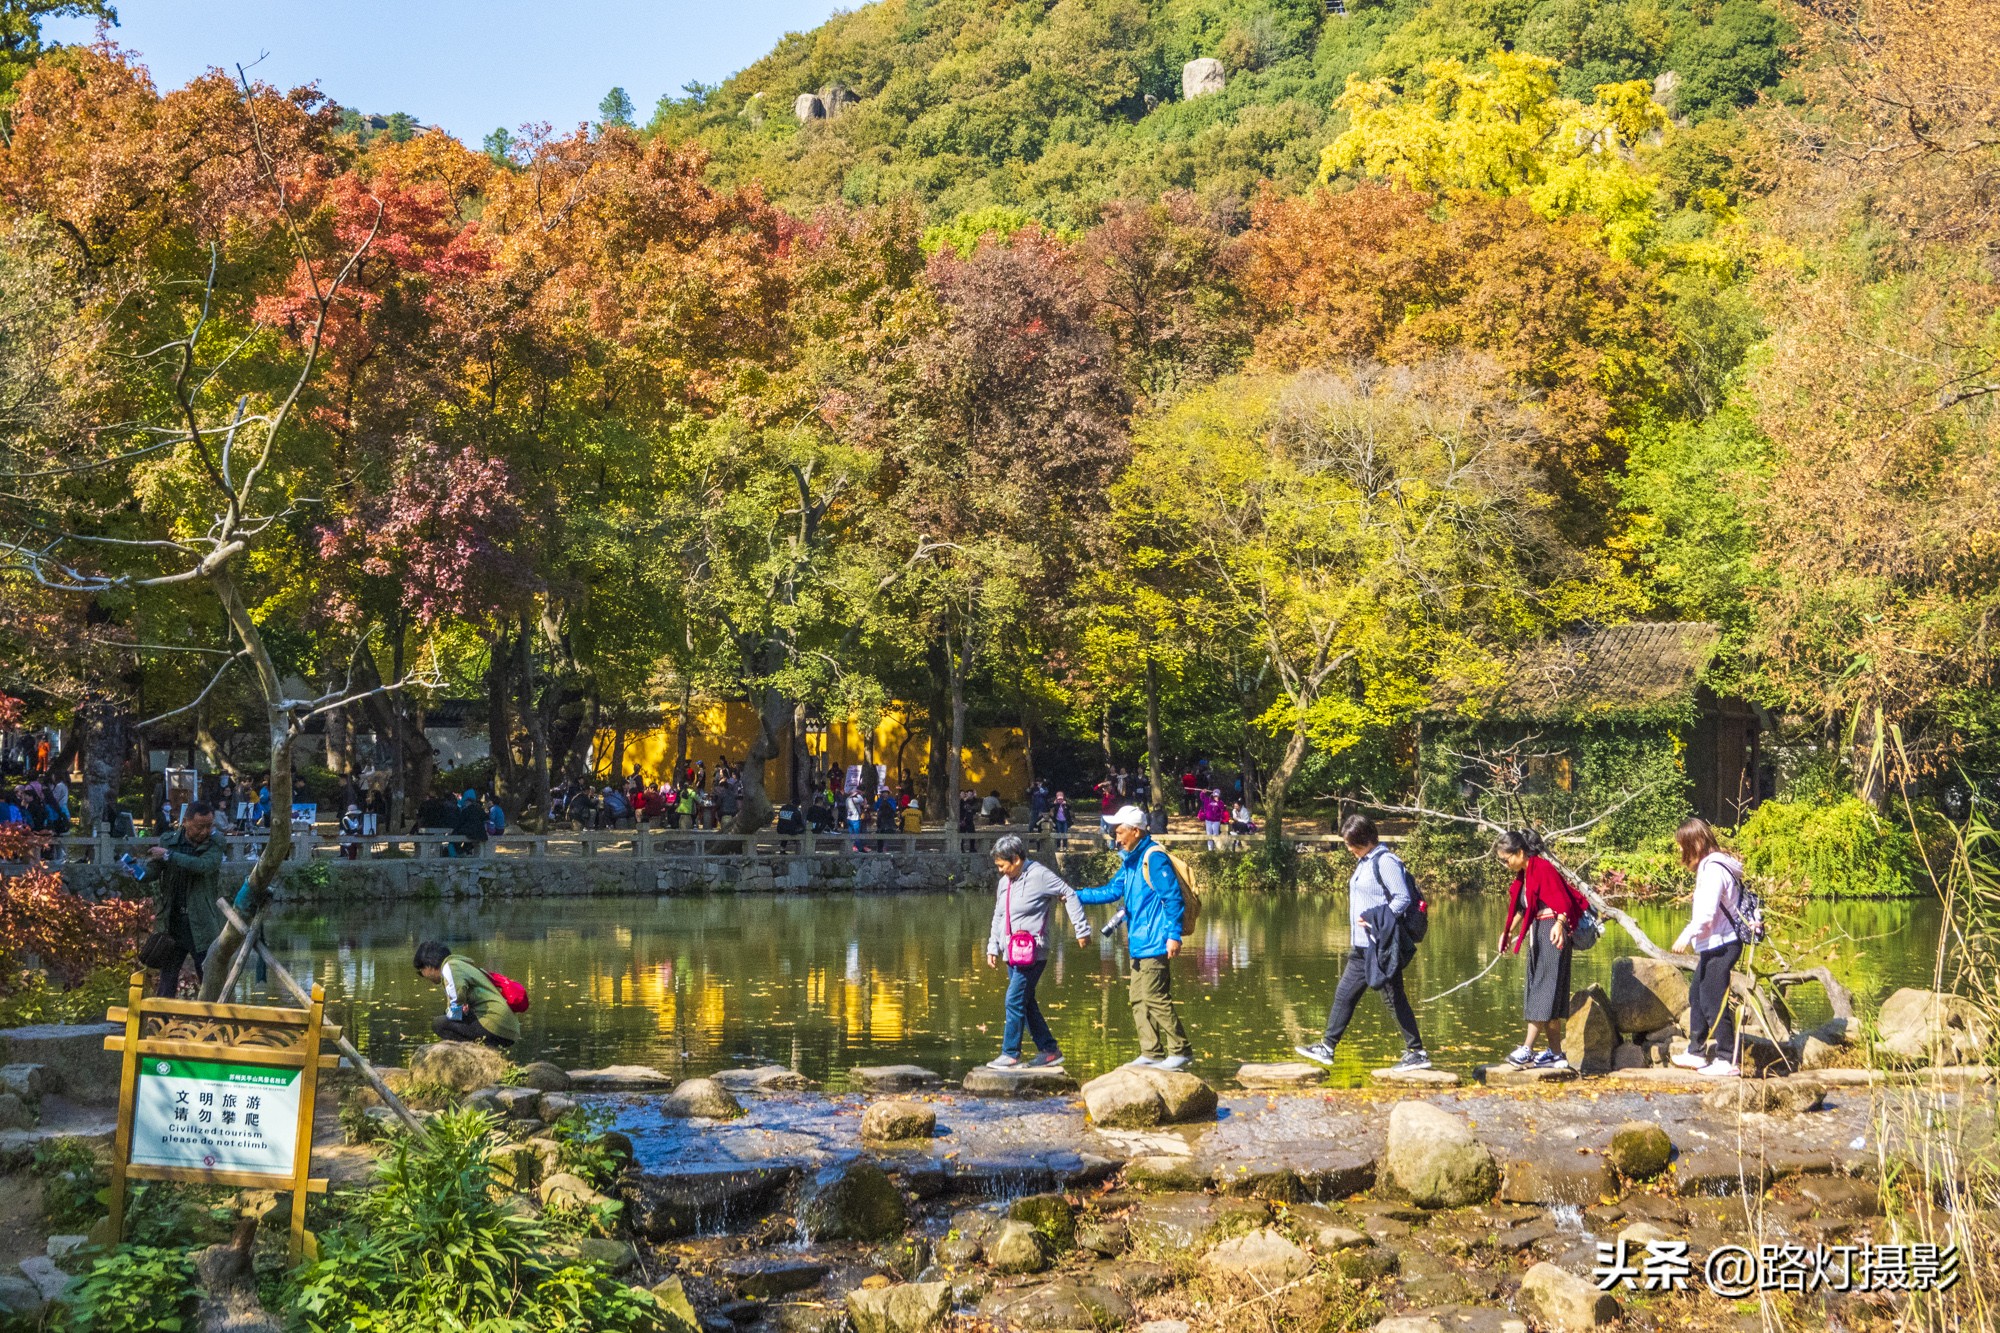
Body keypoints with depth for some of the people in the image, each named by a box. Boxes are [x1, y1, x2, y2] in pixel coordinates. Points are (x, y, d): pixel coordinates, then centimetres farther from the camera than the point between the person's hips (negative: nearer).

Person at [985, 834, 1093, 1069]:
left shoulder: (1039, 875, -9)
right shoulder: (1004, 882, 15)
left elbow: (1070, 896, -5)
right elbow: (998, 917, 24)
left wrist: (1082, 930, -6)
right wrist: (993, 947, 17)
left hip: (1032, 952, -9)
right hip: (1012, 953, 9)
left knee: (1015, 1000, -13)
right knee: (1026, 1004, 9)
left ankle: (1010, 1054, -8)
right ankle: (1049, 1050, 17)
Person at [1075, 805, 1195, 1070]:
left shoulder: (1154, 858, -14)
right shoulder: (1131, 861, 16)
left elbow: (1174, 898, -17)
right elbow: (1113, 890, 22)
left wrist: (1174, 935, -20)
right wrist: (1077, 895, 14)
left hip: (1155, 944, -10)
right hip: (1139, 944, 10)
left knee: (1156, 998, -11)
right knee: (1139, 1000, 11)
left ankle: (1181, 1050, -4)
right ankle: (1152, 1052, 17)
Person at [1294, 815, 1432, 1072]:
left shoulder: (1385, 862, -13)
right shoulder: (1364, 863, 15)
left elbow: (1403, 898, -16)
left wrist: (1376, 919, -23)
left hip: (1381, 947, -10)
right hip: (1362, 947, 10)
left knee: (1394, 999, -4)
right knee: (1344, 994, 13)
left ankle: (1417, 1053, 2)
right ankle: (1326, 1047, 20)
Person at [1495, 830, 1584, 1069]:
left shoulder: (1544, 869, -15)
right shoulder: (1523, 874, 13)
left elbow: (1563, 901, -24)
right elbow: (1520, 907, 27)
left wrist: (1559, 924, -40)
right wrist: (1507, 932, 33)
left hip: (1553, 934, -10)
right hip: (1536, 933, 10)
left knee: (1543, 991, -9)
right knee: (1545, 994, 8)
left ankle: (1527, 1049, -13)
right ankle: (1555, 1054, 10)